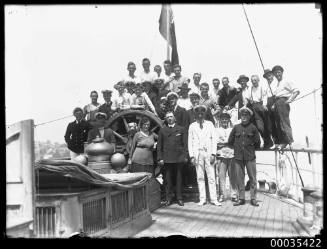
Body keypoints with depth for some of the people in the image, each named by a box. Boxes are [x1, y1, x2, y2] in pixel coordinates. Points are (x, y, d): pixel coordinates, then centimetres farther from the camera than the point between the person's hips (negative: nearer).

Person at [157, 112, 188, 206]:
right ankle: (168, 199, 10)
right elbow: (159, 145, 9)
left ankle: (179, 198, 12)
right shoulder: (162, 130, 11)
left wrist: (185, 156, -2)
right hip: (167, 159, 0)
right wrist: (160, 158, 1)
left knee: (179, 179, 4)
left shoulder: (181, 129, 10)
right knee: (168, 179, 2)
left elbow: (185, 144, 7)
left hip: (179, 158, 0)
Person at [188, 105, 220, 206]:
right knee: (200, 177, 2)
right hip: (197, 153, 0)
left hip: (208, 152, 0)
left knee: (211, 177, -3)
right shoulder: (192, 126, 10)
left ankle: (213, 199, 0)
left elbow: (213, 139, 7)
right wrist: (191, 156, -2)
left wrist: (213, 154, -3)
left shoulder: (210, 124, 10)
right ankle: (202, 199, 7)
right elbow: (190, 142, 7)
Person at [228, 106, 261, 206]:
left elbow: (257, 143, 10)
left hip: (250, 157, -1)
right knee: (239, 178, 4)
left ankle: (253, 199, 8)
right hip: (238, 157, 2)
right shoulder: (236, 127, 7)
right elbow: (230, 142, 16)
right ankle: (241, 198, 12)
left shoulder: (253, 128, 2)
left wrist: (251, 149, 10)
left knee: (252, 178, 1)